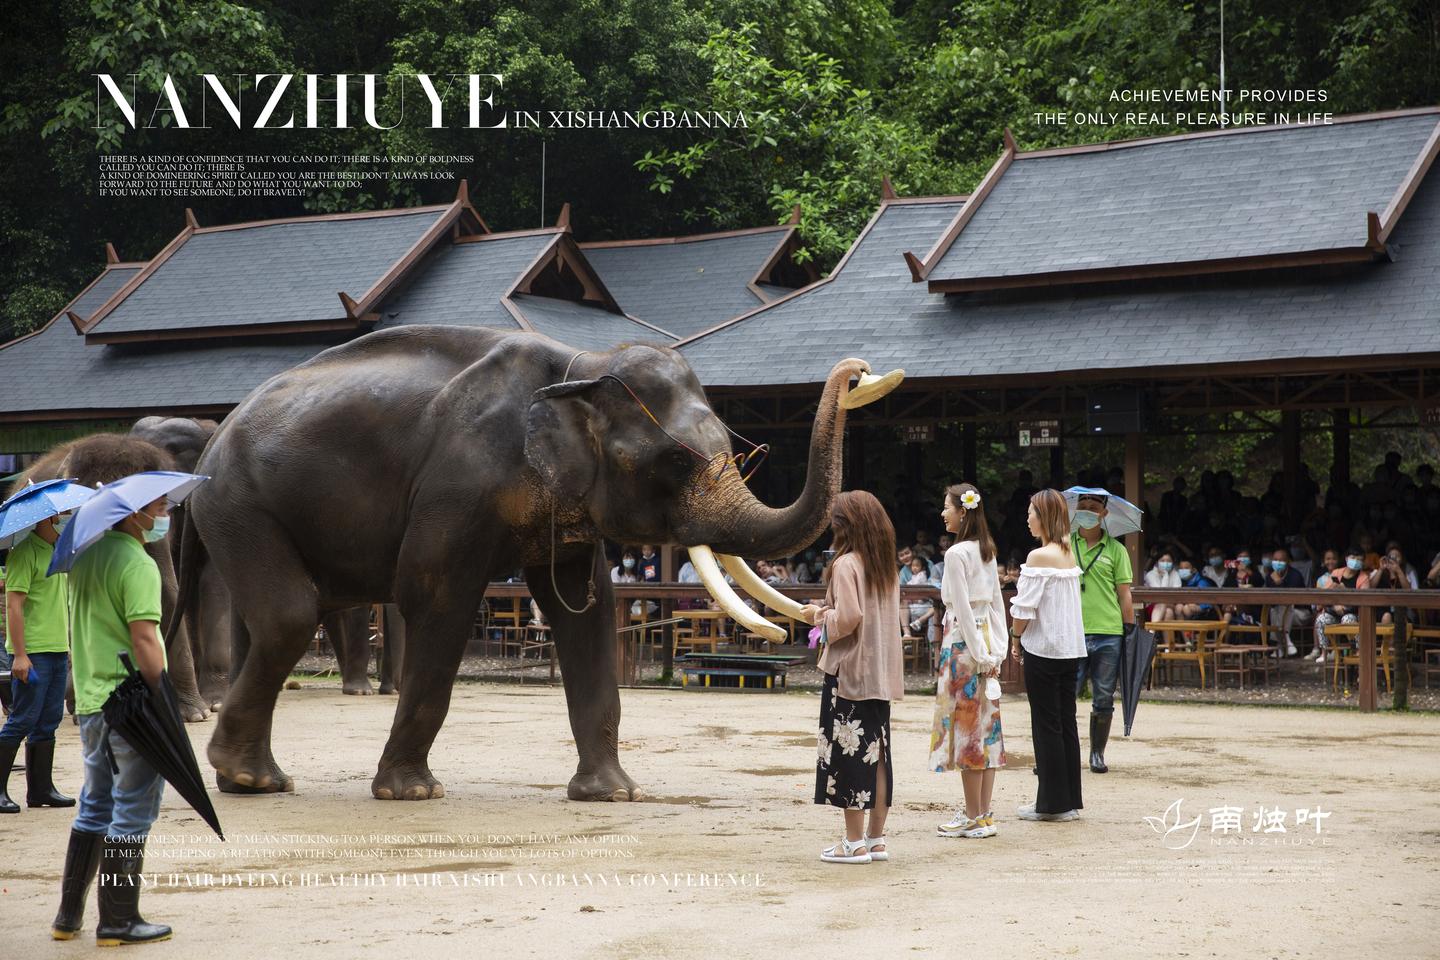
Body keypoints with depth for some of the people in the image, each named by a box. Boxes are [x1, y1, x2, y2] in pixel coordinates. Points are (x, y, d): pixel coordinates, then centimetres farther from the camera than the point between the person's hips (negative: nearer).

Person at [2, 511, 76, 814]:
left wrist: (69, 646, 22)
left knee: (47, 722, 9)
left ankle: (41, 788, 14)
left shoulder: (58, 552, 15)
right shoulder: (25, 552, -12)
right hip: (32, 652, -8)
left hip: (57, 650, 8)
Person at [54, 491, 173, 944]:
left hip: (90, 702, 8)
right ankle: (119, 922, 3)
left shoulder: (84, 557, 11)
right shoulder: (137, 564, -15)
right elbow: (144, 639, -21)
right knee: (132, 813, 0)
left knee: (95, 808, 18)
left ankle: (68, 914, 20)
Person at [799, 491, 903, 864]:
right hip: (881, 672, 8)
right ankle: (876, 838, 14)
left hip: (850, 670, -8)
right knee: (876, 752, 10)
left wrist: (820, 614, -3)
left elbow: (848, 617, -21)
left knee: (848, 751, -2)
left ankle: (855, 842, 0)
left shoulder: (846, 564, -13)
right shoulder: (885, 566, 11)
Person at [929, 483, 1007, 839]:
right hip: (985, 641, 9)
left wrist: (980, 656, -15)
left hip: (963, 641, -9)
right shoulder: (987, 552, 12)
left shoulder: (956, 554, -14)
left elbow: (963, 608, -17)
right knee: (986, 728, 9)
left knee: (965, 727, -3)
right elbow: (996, 605, 13)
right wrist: (996, 652, 12)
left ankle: (973, 817, 0)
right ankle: (985, 813, 13)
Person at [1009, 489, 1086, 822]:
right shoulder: (1069, 554, 8)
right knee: (1066, 723, 10)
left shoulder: (1039, 557, -15)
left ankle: (1052, 803, 3)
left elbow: (1024, 608, -16)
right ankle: (1070, 800, 14)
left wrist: (1016, 637, 0)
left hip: (1043, 648, -7)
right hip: (1071, 648, 7)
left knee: (1046, 725, -1)